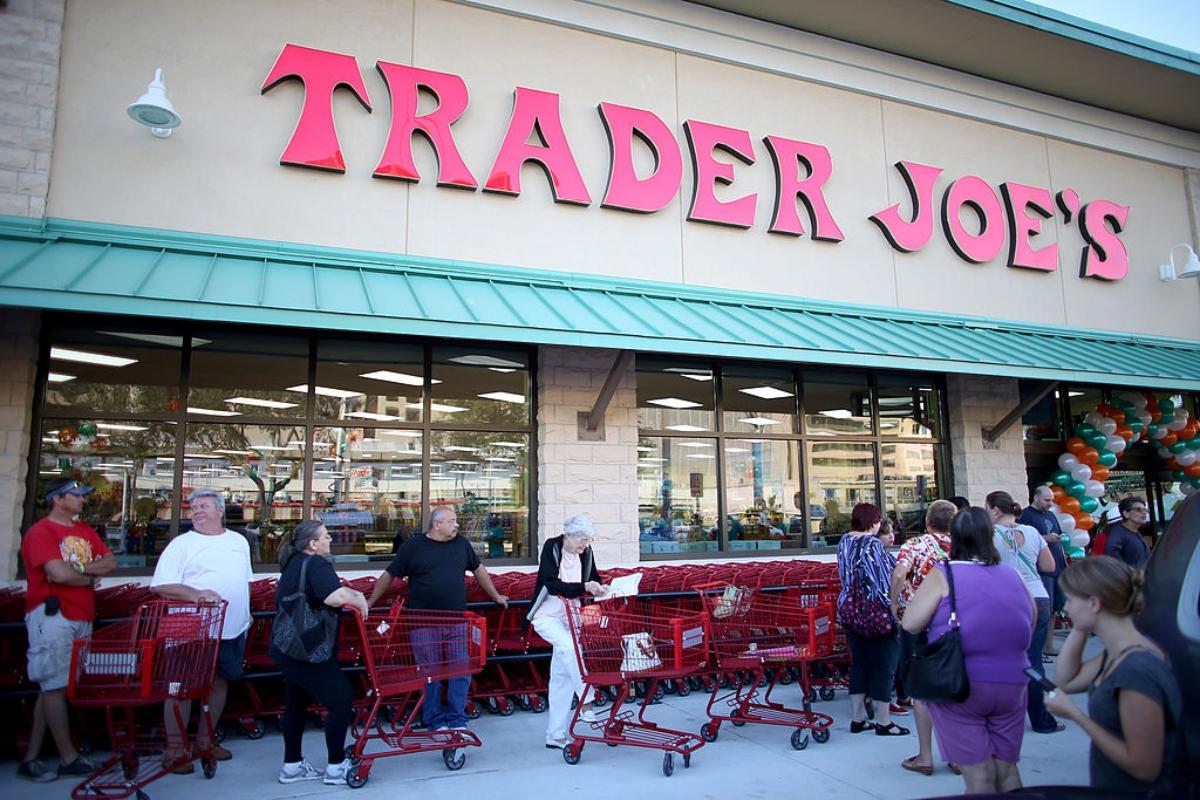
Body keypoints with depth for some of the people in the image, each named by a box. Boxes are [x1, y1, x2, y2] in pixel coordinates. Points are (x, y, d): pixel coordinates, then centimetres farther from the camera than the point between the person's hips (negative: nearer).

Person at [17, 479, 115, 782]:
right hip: (52, 616, -7)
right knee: (55, 685, -1)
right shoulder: (41, 531, -8)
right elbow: (59, 574, -19)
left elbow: (111, 562, 7)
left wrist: (80, 568, -9)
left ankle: (31, 758, 17)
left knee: (52, 686, 10)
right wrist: (91, 578, -2)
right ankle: (68, 757, 6)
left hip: (82, 617, 7)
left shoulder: (85, 531, 15)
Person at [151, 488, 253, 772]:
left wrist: (246, 612, 18)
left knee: (220, 682, 13)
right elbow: (160, 585, -13)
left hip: (233, 629, 6)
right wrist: (195, 594, -26)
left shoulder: (239, 541, 12)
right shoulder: (182, 544, -5)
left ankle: (205, 740, 28)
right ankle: (175, 750, 11)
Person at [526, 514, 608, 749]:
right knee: (570, 647, -33)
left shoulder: (585, 553, -2)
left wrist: (600, 588, -12)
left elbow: (593, 578, 10)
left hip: (569, 617, 5)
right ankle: (585, 702, -26)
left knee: (562, 677, 5)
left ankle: (555, 736, 11)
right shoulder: (551, 548, -16)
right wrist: (584, 587, -35)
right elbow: (552, 585, -25)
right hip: (547, 616, -5)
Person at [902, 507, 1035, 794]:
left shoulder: (942, 575, -12)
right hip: (1012, 684, 4)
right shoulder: (1013, 576, 2)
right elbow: (1031, 624, 16)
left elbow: (910, 624, -17)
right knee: (1006, 769, 18)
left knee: (979, 775, 4)